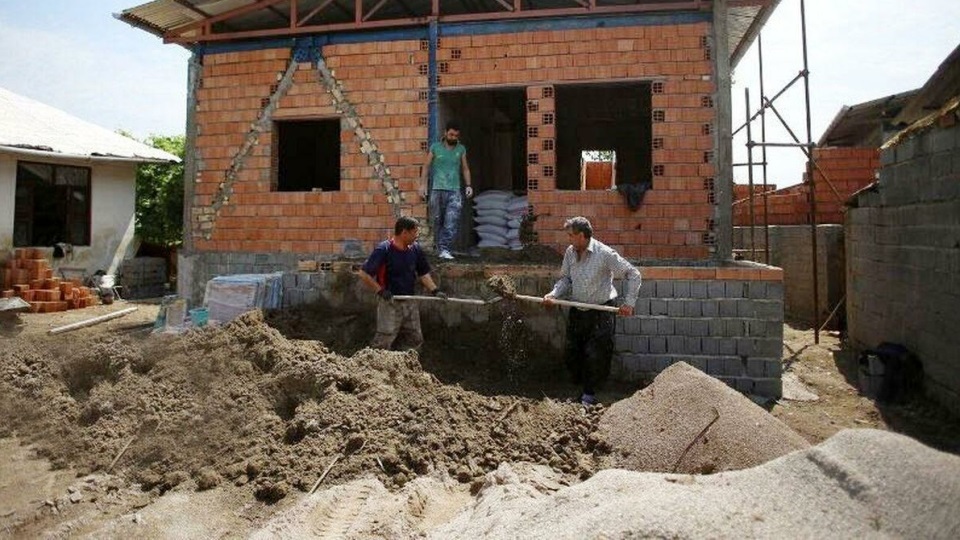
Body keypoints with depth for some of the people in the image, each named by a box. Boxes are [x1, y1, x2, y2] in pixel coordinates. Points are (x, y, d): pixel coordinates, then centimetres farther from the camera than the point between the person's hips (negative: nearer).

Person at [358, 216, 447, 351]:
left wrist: (435, 291, -3)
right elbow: (364, 273, -16)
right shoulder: (383, 250, -17)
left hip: (410, 303, 7)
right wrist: (380, 291, -18)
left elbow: (423, 273, 10)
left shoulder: (415, 249, 1)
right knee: (383, 343, -5)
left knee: (415, 340, 14)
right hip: (389, 303, -6)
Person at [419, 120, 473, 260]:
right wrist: (423, 184, -2)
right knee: (438, 221, 6)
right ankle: (439, 247, 19)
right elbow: (426, 166, 7)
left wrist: (468, 185, 2)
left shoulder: (461, 149, 11)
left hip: (455, 191, 1)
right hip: (437, 189, -1)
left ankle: (444, 250, -15)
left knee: (452, 222, -12)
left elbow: (465, 168, 15)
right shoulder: (435, 147, 5)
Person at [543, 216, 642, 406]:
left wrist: (629, 302, -15)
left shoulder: (604, 253, -17)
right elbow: (565, 278, 10)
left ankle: (590, 394, 16)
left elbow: (633, 274, -12)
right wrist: (554, 294, -9)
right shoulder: (570, 252, 0)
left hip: (600, 312, -6)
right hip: (577, 311, 6)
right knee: (571, 353, 10)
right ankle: (578, 385, 31)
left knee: (595, 355, -2)